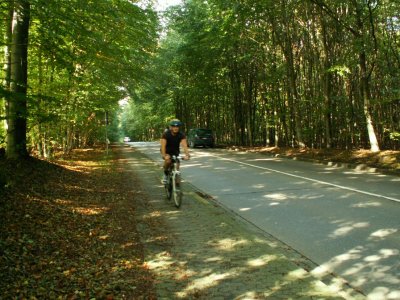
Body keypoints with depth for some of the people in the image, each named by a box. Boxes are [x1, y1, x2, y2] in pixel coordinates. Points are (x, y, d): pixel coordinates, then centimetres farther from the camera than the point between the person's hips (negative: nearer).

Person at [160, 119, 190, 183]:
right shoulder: (166, 134, -25)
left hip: (175, 151, 2)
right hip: (167, 151, -2)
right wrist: (164, 155, -51)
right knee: (168, 161, -30)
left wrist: (187, 154, -49)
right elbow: (163, 145, -35)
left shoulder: (181, 135, -20)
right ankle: (165, 174, -5)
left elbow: (184, 145, -33)